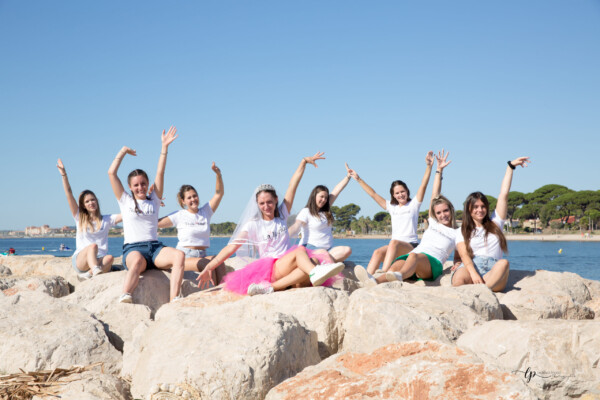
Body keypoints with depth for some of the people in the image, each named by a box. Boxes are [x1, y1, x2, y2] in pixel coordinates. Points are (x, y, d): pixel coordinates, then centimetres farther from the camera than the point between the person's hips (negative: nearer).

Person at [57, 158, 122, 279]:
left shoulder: (106, 219, 17)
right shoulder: (79, 218, 15)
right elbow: (69, 195, 6)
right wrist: (64, 174, -1)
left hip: (100, 260, 1)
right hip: (80, 260, -1)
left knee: (109, 258, -35)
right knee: (93, 246, -35)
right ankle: (96, 273, -57)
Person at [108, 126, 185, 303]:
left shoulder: (154, 200, 20)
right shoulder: (125, 201, 15)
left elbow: (160, 173, 14)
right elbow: (111, 173, 9)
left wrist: (164, 146, 10)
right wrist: (123, 152, 15)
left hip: (155, 247, 3)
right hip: (133, 248, -3)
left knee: (179, 254, -29)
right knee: (137, 261, -40)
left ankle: (175, 300, -41)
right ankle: (124, 299, -57)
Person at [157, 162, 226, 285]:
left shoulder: (205, 212, 14)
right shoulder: (179, 216, 6)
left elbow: (219, 193, 8)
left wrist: (218, 174, -5)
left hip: (202, 255, 3)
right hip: (185, 256, -3)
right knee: (207, 264, -34)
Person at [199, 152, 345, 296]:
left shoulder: (282, 215, 17)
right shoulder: (253, 225, 7)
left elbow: (293, 185, 14)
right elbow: (231, 247, -1)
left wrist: (304, 161, 13)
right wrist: (209, 268, -10)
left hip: (288, 267, 4)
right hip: (269, 268, -4)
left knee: (314, 262, -31)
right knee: (300, 250, -31)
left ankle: (269, 287, -39)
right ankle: (315, 273, -65)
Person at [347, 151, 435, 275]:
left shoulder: (413, 204, 10)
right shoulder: (392, 207, 21)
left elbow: (423, 186, -2)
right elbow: (373, 194, 23)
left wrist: (428, 166, -14)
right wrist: (359, 179, 23)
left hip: (411, 246, -4)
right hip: (393, 246, 4)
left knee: (394, 243, -36)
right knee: (377, 252, -27)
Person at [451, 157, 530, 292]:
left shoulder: (495, 223, 24)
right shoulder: (462, 231, 18)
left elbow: (504, 195, 20)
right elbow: (464, 255, 1)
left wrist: (511, 166, 18)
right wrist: (473, 273, -20)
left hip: (493, 271, 1)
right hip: (470, 267, -1)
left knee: (503, 263, -38)